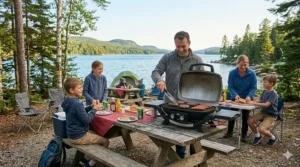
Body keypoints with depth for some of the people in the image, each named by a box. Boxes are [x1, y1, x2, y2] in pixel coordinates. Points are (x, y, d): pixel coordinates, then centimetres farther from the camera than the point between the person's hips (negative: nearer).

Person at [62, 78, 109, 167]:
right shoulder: (76, 103, -27)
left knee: (96, 134, 28)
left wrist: (91, 107, 3)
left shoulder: (69, 101, 3)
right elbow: (86, 120, -24)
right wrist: (95, 109, -13)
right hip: (79, 137, -9)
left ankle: (86, 159, 26)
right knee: (105, 141, 4)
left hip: (73, 134, 9)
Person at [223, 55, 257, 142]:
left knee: (245, 117, 8)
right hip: (235, 97, 1)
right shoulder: (232, 73, -18)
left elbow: (254, 87, -14)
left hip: (246, 98, -1)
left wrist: (249, 96, -30)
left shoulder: (252, 74, -18)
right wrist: (235, 95, -31)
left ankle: (244, 135, 20)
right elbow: (230, 86, -15)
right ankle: (229, 132, 27)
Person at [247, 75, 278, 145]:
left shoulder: (274, 94, -20)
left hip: (271, 115, -7)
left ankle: (273, 138, 8)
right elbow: (259, 100, 10)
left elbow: (266, 104, -29)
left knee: (261, 129, -25)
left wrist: (254, 103, -32)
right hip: (263, 112, 7)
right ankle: (257, 136, 13)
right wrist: (251, 101, -9)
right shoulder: (265, 91, 5)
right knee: (250, 121, -12)